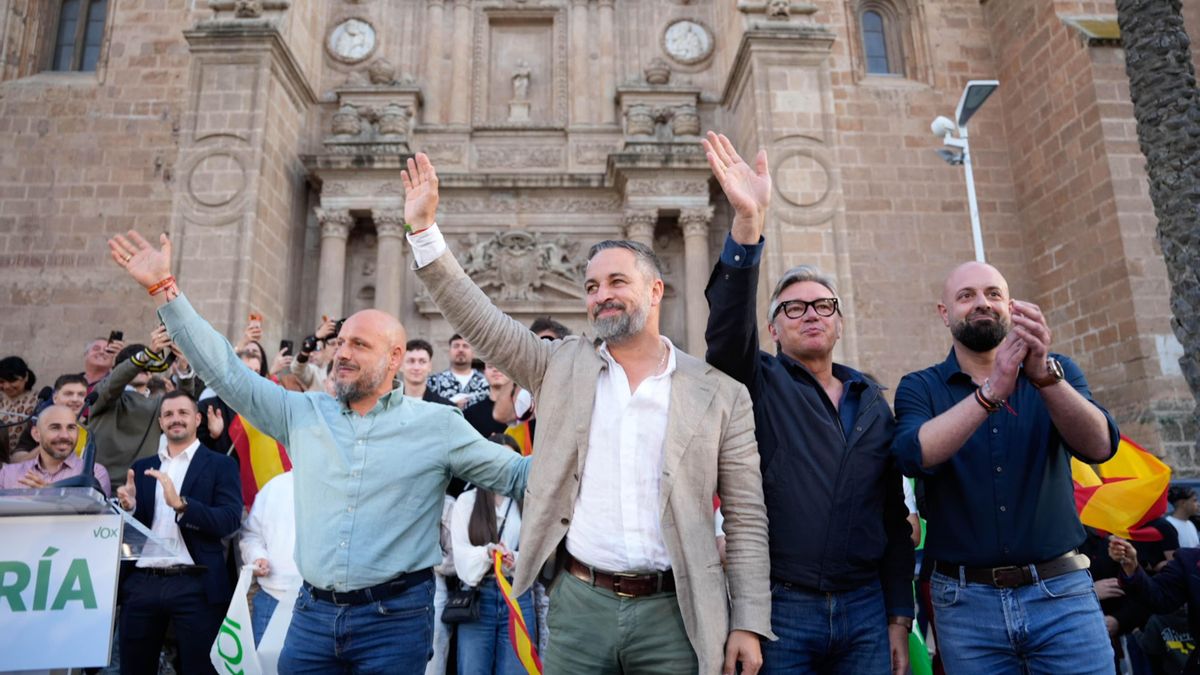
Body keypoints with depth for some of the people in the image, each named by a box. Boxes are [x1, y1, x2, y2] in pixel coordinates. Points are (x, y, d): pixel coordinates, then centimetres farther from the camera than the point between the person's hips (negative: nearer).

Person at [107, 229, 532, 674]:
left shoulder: (438, 425, -3)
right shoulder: (304, 413, 6)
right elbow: (226, 372, 5)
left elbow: (515, 473, 2)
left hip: (395, 615, -3)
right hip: (313, 611, 3)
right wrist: (164, 289, 2)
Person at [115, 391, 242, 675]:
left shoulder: (220, 465, 2)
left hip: (195, 586, -4)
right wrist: (128, 506, -9)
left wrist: (180, 504, -22)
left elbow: (231, 521, -10)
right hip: (141, 583, 4)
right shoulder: (141, 467, 15)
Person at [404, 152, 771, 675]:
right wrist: (423, 227, -7)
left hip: (672, 612, -1)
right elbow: (476, 318, -1)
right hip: (578, 605, 2)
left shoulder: (720, 393, -2)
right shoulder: (562, 367, 4)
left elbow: (746, 520, 0)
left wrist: (748, 623, -3)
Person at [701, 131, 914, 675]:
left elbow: (894, 515, 12)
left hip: (865, 609, 4)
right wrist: (747, 224, -34)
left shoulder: (873, 401, 11)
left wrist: (899, 617, 9)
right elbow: (728, 325, -22)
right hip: (780, 606, -3)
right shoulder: (760, 383, 0)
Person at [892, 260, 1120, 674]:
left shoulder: (1056, 371, 5)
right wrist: (991, 390, -30)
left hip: (1062, 592, 1)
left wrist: (1043, 374, -30)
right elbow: (915, 456, -20)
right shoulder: (919, 388, 0)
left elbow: (1099, 446, -13)